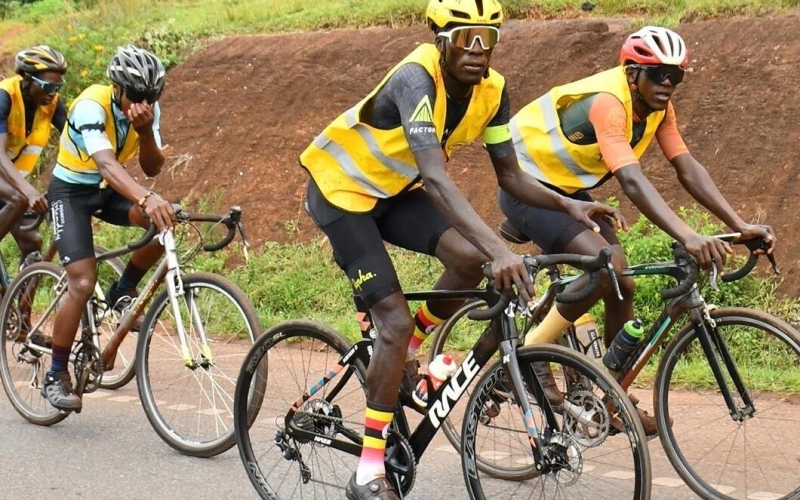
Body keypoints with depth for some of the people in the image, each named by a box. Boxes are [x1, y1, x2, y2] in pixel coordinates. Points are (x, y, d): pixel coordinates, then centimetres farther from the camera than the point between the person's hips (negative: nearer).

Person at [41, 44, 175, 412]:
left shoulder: (148, 109, -11)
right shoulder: (91, 106, -31)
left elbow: (152, 167, -16)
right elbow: (106, 163, -46)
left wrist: (144, 130, -34)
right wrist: (147, 198, -62)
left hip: (108, 190, 6)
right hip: (71, 191, -5)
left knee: (164, 219, -24)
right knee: (83, 283, -18)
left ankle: (124, 291, 1)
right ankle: (56, 376, -4)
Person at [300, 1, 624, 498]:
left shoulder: (492, 89, -12)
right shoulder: (416, 79, -34)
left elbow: (510, 174, -3)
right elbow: (435, 177, -46)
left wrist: (569, 204, -21)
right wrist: (500, 249, -55)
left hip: (393, 189, 6)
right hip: (341, 187, -6)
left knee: (470, 259, -19)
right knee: (395, 320, -15)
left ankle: (403, 357, 9)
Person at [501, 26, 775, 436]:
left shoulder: (658, 107, -5)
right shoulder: (607, 101, -31)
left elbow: (688, 169, -8)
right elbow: (632, 181, -43)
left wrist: (740, 226, -18)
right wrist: (688, 238, -53)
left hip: (567, 191, 9)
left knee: (622, 285, 0)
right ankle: (530, 355, -11)